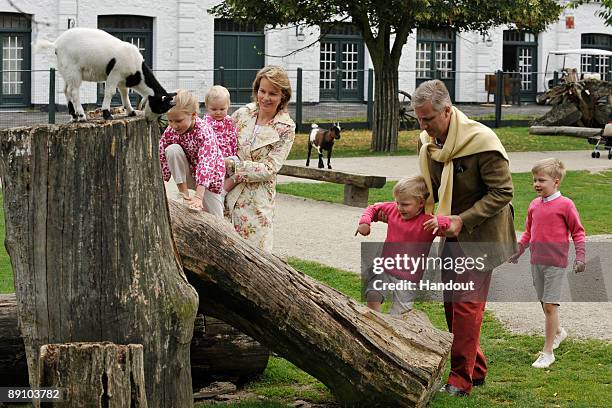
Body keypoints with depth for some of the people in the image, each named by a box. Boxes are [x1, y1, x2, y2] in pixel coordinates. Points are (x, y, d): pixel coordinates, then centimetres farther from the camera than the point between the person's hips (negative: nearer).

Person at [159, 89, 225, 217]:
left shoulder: (204, 131, -30)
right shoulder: (170, 131, -16)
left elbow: (205, 163, -40)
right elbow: (161, 160, -12)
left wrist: (198, 196, -50)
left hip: (209, 176, -3)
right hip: (188, 174, 3)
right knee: (172, 149, -27)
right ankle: (184, 195, -20)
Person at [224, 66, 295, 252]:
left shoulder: (286, 128, -5)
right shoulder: (243, 114, 5)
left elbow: (269, 169, -11)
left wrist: (233, 164, -17)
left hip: (257, 200, -3)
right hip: (228, 193, 3)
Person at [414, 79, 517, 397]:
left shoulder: (481, 142, -24)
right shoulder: (428, 142, -1)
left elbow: (502, 192, -21)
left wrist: (463, 220, -25)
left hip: (480, 235, -8)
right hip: (453, 234, 8)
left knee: (467, 303, -8)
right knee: (451, 300, 11)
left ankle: (461, 378, -2)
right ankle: (475, 368, 24)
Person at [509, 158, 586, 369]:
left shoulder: (565, 205, -9)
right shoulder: (534, 205, 8)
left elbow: (578, 232, -3)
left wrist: (580, 257, -10)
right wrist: (518, 251, 20)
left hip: (556, 262, -6)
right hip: (536, 261, 6)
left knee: (550, 305, -8)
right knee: (544, 302, 15)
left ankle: (547, 352, -3)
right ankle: (558, 332, 41)